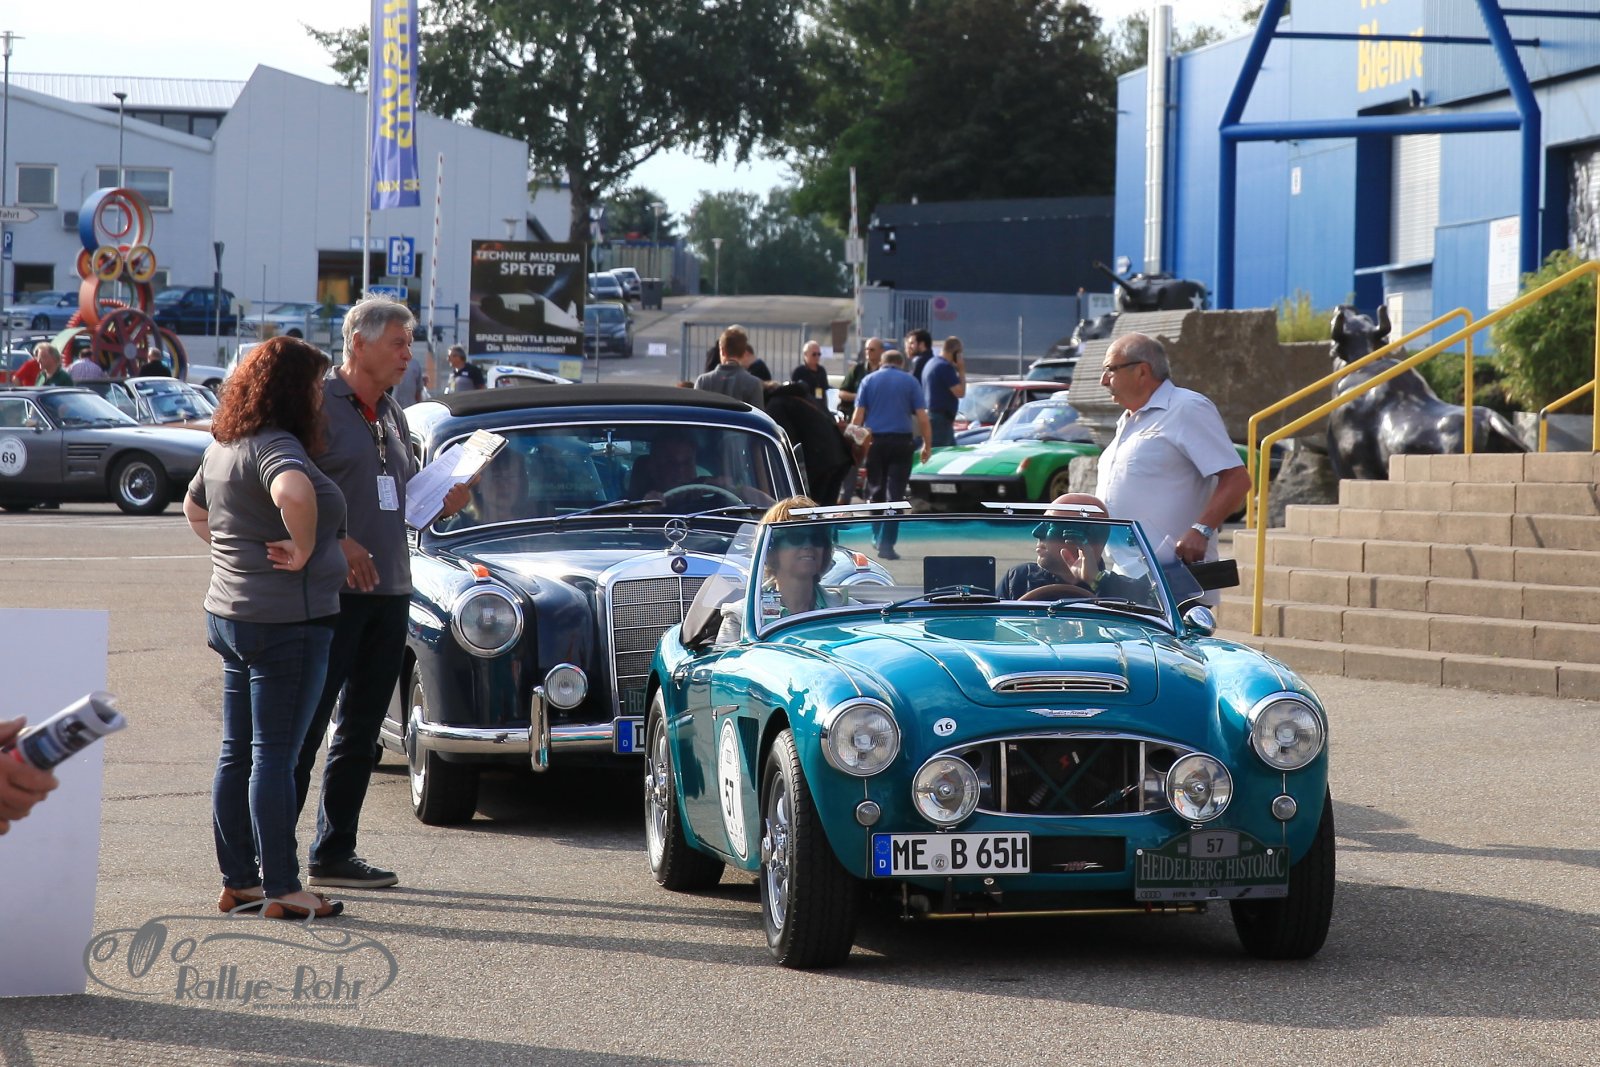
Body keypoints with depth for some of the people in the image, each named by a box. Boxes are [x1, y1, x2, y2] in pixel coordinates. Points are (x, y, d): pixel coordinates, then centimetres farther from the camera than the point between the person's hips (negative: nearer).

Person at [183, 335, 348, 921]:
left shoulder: (223, 446, 13)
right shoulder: (276, 445, -17)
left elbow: (193, 506, 31)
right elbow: (293, 492, -40)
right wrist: (303, 550, -25)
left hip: (231, 614, 9)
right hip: (286, 621, -9)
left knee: (237, 754, 12)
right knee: (274, 755, -6)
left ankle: (238, 879, 18)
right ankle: (281, 888, -2)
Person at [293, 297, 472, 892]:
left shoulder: (392, 414, 16)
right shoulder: (318, 403, -8)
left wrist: (443, 504, 4)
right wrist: (336, 543, -23)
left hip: (389, 592, 8)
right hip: (332, 591, -8)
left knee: (360, 731, 10)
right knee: (305, 726, -6)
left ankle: (334, 853, 17)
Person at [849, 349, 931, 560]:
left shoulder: (869, 380, 7)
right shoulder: (910, 382, 5)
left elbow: (858, 415, 1)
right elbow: (922, 416, -1)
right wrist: (926, 445, 7)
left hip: (874, 440, 1)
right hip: (901, 440, -1)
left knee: (876, 490, 16)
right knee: (895, 493, -3)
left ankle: (877, 537, 21)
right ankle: (886, 543, -11)